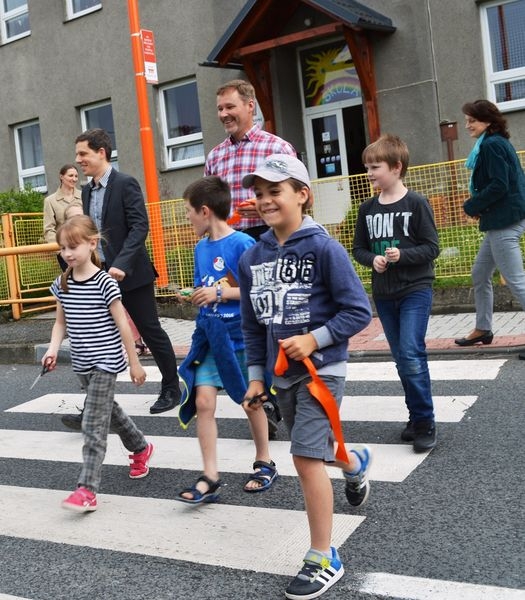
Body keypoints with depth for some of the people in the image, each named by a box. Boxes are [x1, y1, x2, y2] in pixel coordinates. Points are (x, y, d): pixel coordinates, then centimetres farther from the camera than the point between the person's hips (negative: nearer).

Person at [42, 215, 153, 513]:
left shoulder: (104, 282, -16)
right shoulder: (62, 284, 2)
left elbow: (122, 324, -12)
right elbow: (61, 322, 10)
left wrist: (135, 363, -8)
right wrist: (53, 349, -8)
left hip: (106, 361, -7)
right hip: (82, 363, 7)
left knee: (94, 424, -10)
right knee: (108, 409, 22)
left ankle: (88, 489, -9)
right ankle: (141, 448, 46)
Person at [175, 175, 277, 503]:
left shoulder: (242, 244, -14)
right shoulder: (201, 247, 7)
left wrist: (222, 293, -20)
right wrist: (197, 295, -1)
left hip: (240, 335, -5)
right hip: (210, 335, 6)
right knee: (203, 401, -4)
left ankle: (265, 463, 32)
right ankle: (210, 478, 3)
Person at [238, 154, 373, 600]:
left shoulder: (323, 248, -15)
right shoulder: (252, 258, 2)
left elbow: (358, 311, -14)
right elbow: (253, 325, 10)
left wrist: (314, 339, -21)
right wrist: (256, 375, 9)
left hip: (321, 369, -6)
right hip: (282, 374, 7)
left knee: (306, 457, -11)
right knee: (315, 449, 22)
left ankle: (324, 559, 6)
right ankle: (356, 463, 58)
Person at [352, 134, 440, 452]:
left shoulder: (416, 203, -8)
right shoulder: (367, 208, 5)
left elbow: (432, 247, -8)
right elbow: (359, 248, 10)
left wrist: (402, 254, -23)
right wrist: (373, 259, -10)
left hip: (416, 290, -5)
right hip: (384, 294, 5)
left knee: (412, 354, -13)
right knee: (402, 358, 11)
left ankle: (425, 421, 0)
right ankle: (417, 416, 23)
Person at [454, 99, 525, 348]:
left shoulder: (491, 144, -13)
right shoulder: (498, 142, 16)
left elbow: (498, 186, -21)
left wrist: (472, 206, -9)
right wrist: (479, 206, 8)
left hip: (504, 222, -11)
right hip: (501, 220, 11)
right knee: (479, 275, 18)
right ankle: (482, 329, 28)